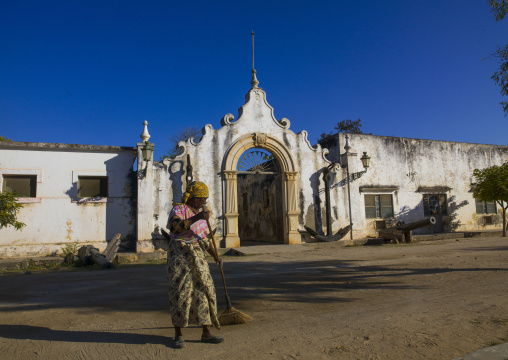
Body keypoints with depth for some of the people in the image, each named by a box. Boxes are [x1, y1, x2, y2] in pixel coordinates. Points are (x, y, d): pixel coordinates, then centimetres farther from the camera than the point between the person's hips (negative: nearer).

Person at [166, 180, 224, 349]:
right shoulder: (179, 208, -11)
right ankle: (178, 335, 12)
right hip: (180, 254, -7)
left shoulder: (197, 211, 13)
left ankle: (206, 333, 13)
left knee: (204, 291, 4)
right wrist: (196, 219, -39)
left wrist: (213, 253, 12)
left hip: (197, 256, 7)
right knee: (180, 293, -3)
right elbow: (174, 227, -31)